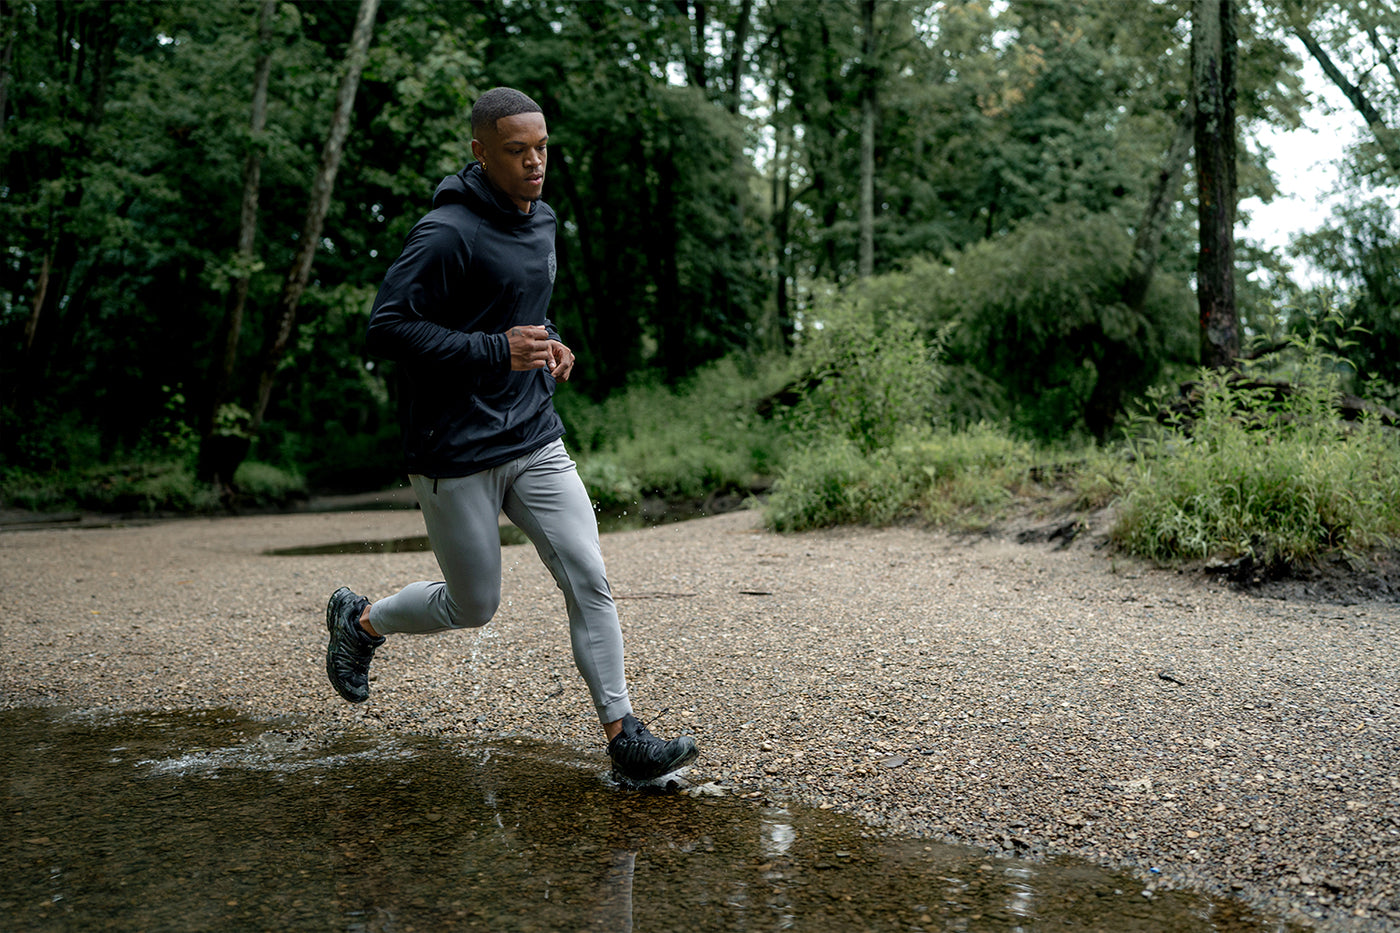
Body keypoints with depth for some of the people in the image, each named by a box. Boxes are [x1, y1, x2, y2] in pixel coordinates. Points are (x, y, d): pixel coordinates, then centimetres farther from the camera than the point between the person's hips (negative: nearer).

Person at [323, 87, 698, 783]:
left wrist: (548, 342, 5)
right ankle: (360, 620, 36)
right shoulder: (447, 234, -16)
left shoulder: (542, 221, 11)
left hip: (537, 444, 7)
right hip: (455, 457, -6)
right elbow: (385, 329, -20)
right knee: (473, 607, 7)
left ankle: (624, 738, 5)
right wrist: (497, 349, -26)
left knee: (589, 581, -3)